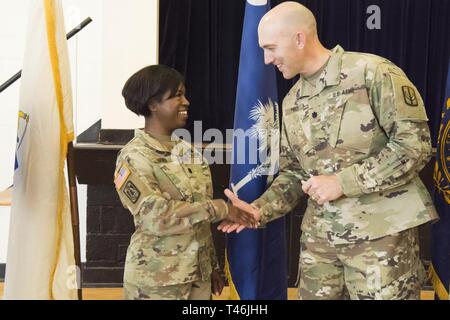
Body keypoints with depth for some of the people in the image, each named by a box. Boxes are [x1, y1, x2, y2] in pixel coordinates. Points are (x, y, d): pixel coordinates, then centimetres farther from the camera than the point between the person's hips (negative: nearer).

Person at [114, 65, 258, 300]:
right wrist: (219, 208, -21)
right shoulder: (134, 157, -13)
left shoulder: (185, 150, 8)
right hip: (156, 281, -6)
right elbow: (157, 216, -23)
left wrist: (213, 266, 14)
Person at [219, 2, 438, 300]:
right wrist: (259, 210, 0)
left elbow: (415, 143, -16)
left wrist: (343, 181, -18)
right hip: (319, 237, 6)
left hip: (381, 235, -6)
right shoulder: (292, 102, 10)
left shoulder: (372, 73, -12)